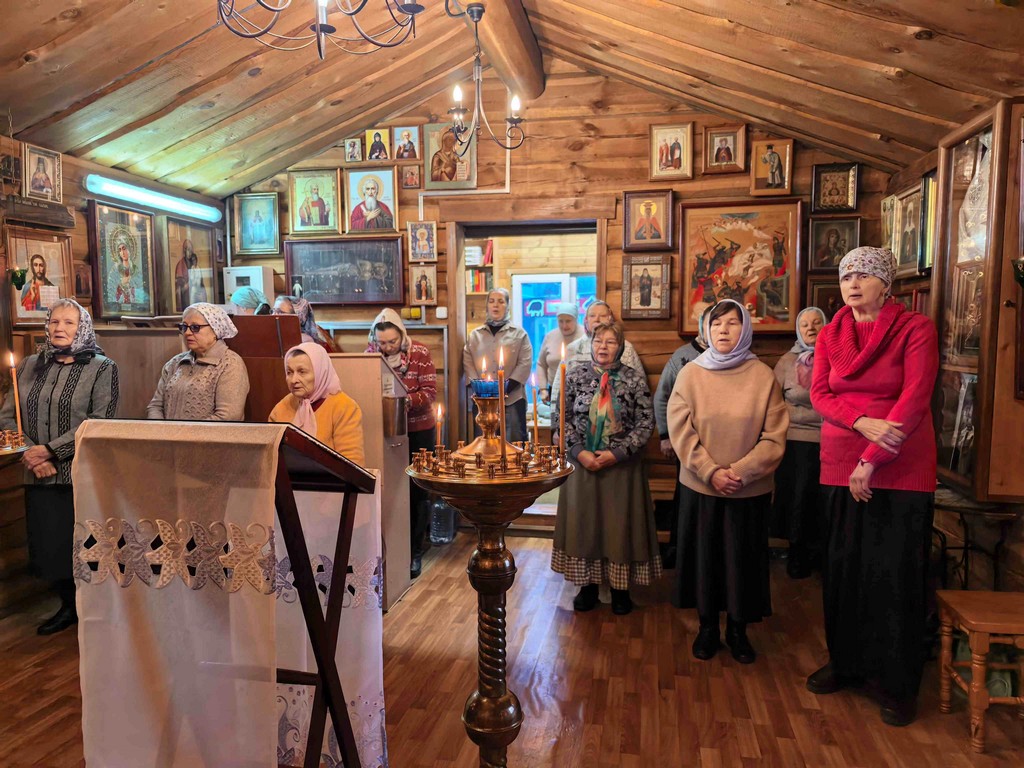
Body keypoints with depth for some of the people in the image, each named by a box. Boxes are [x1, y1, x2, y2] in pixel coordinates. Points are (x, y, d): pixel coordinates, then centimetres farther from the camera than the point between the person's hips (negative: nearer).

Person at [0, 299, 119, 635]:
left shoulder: (102, 368, -3)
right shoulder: (30, 366, 10)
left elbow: (100, 423, -12)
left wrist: (50, 450, -16)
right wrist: (30, 454, -9)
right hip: (40, 478, 4)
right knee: (49, 545, 12)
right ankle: (68, 605, 33)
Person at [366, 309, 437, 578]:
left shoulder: (420, 354, -11)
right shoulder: (370, 353, -3)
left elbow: (430, 393, -13)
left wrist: (407, 400, -31)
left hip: (418, 430, -2)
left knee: (416, 492, 4)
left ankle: (415, 550, 16)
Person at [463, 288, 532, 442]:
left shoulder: (519, 334, 8)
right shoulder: (475, 335, 13)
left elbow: (525, 363, -2)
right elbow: (468, 363, 5)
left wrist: (506, 388, -13)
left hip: (513, 398, -2)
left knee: (514, 444, -1)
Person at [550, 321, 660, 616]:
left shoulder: (636, 380, -4)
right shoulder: (575, 377, 0)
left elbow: (646, 423, -5)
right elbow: (560, 418, 0)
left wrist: (617, 453, -14)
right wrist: (579, 452, -11)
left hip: (622, 465, -1)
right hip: (582, 463, 1)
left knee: (620, 523, 7)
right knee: (583, 521, 8)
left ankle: (620, 587, 23)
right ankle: (588, 584, 25)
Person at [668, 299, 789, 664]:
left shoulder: (763, 376, -3)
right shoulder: (690, 374, -2)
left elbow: (774, 437, -6)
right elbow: (681, 432, -6)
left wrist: (741, 471, -16)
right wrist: (711, 472, -14)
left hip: (750, 490, 0)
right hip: (700, 487, 1)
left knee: (743, 558, 10)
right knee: (704, 555, 10)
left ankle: (738, 629, 29)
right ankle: (707, 627, 29)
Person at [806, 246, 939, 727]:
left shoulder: (915, 329, -5)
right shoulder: (830, 333, 8)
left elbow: (915, 400, -14)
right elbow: (819, 393, 0)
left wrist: (871, 461, -17)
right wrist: (865, 423, -19)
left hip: (901, 470, -4)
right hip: (841, 466, 4)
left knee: (895, 573, 1)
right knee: (843, 566, 11)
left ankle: (897, 684, 16)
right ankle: (846, 662, 27)